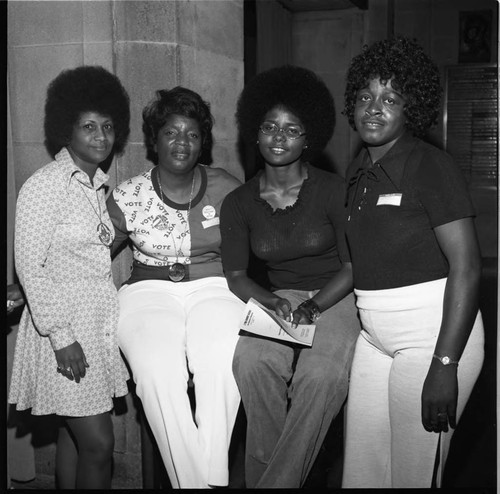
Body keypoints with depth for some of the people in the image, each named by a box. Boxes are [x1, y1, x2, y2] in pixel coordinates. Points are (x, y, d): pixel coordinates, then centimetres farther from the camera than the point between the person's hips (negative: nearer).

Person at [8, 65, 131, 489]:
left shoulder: (98, 184, 11)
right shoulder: (43, 186, -12)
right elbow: (29, 266, -14)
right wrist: (60, 336, -17)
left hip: (99, 322, 7)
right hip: (65, 326, -7)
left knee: (76, 432, 15)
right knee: (98, 443, -3)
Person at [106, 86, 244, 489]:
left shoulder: (226, 189, 6)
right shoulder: (128, 197, 5)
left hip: (215, 288, 0)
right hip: (150, 292, 0)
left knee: (220, 364, -31)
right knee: (158, 371, -29)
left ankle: (213, 475, -19)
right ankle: (193, 481, -18)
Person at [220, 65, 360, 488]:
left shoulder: (331, 189, -8)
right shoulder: (239, 203, 1)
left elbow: (353, 267, -6)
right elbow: (236, 275, 2)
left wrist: (312, 307, -20)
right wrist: (274, 302, -17)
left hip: (335, 296, -2)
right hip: (278, 298, 2)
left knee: (320, 376, -30)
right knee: (252, 361, -28)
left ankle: (279, 480, -14)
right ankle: (263, 471, -9)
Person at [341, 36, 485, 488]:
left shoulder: (431, 166, -13)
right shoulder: (359, 173, 9)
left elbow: (466, 266, -19)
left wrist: (444, 365, -23)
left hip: (434, 335, -7)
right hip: (374, 337, 7)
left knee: (413, 474, 4)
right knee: (361, 471, 11)